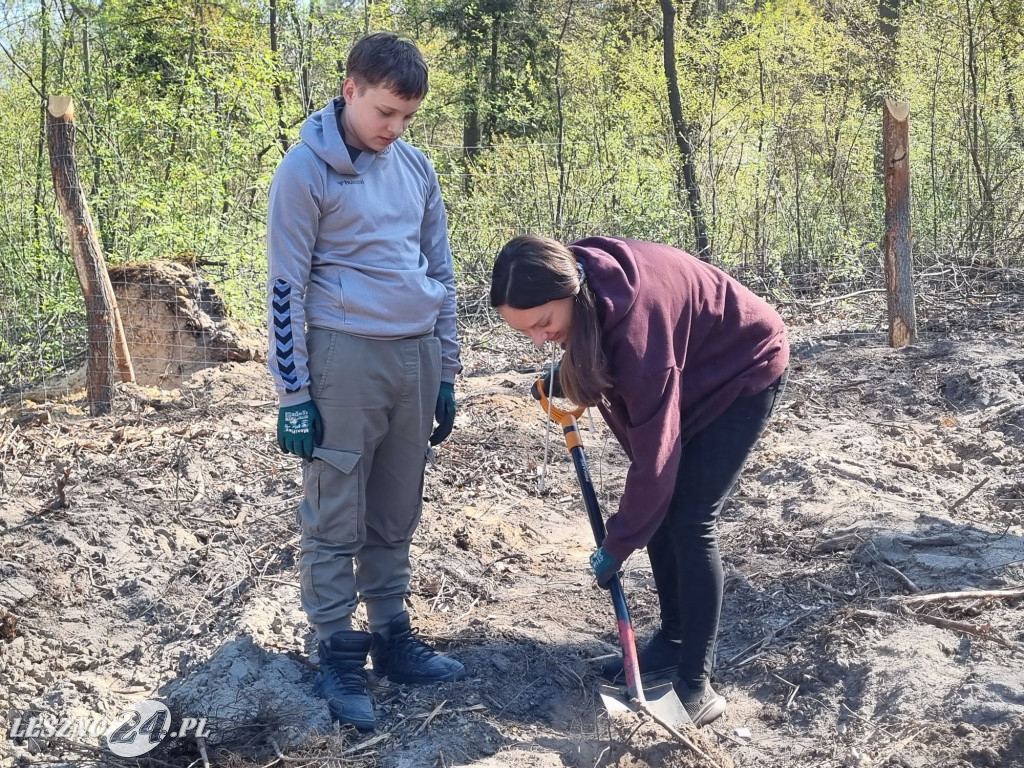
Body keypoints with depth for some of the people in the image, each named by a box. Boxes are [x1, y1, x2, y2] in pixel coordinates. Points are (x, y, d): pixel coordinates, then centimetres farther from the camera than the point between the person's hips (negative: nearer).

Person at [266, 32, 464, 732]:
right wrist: (293, 394, -9)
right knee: (335, 520, 0)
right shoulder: (306, 169, -5)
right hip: (346, 359, -5)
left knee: (396, 515, 12)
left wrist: (446, 375, 15)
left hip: (418, 358, 5)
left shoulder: (417, 167, 11)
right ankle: (339, 657, 10)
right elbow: (286, 286, -6)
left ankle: (392, 636, 24)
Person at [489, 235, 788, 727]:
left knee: (688, 520, -12)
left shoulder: (635, 320, -40)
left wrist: (617, 545, -23)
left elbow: (654, 454, -31)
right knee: (660, 512, 6)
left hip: (744, 371, -8)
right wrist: (568, 374, -6)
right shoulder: (578, 275, -18)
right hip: (690, 372, 8)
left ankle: (696, 682, -5)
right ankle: (673, 640, 21)